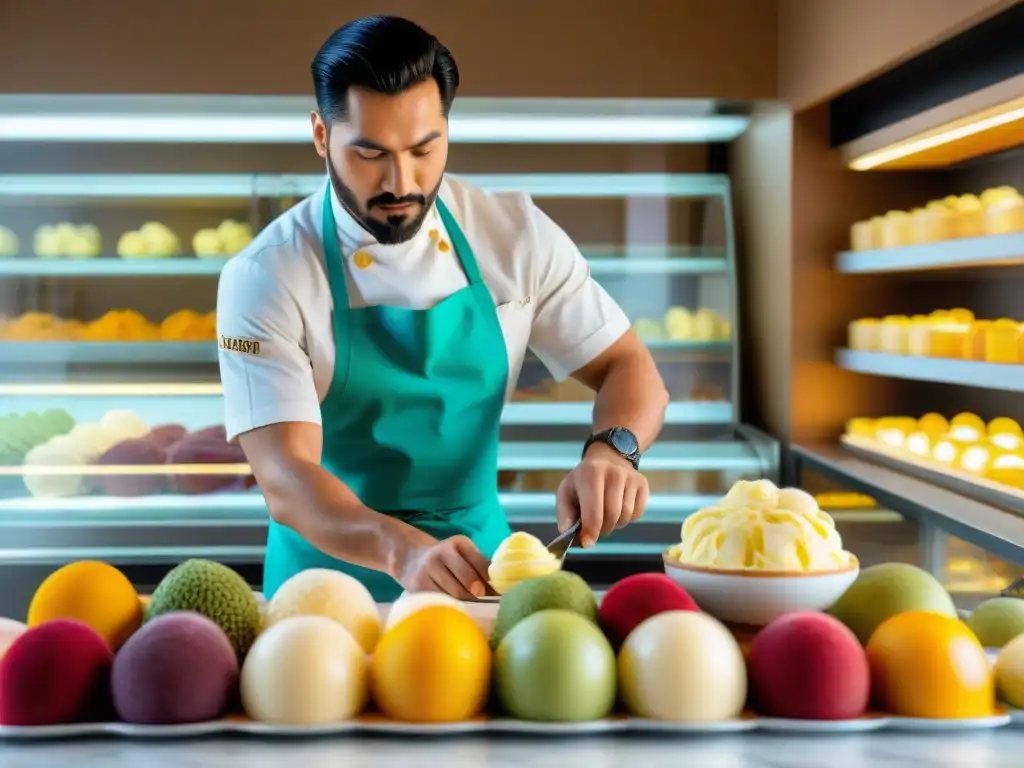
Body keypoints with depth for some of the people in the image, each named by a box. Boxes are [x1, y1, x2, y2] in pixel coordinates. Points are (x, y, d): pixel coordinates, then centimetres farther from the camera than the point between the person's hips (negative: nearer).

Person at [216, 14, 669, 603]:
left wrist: (610, 450, -19)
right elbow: (285, 480, -20)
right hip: (334, 577, -2)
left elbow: (629, 367, 3)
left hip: (478, 569, 2)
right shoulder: (267, 277, -11)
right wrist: (402, 550, -38)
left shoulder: (516, 234, -1)